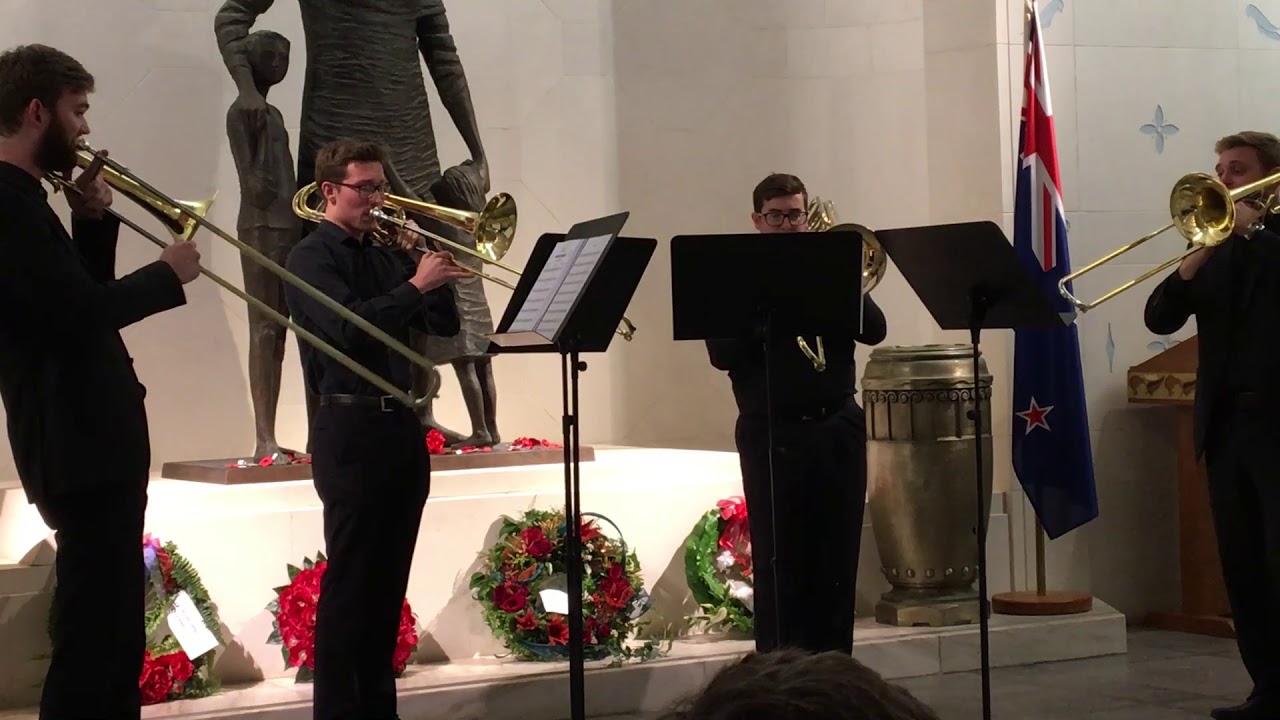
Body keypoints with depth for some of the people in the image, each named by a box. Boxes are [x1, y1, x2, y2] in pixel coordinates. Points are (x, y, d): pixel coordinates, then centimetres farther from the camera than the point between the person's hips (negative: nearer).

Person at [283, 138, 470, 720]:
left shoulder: (386, 256, 16)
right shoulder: (312, 257, -5)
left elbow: (444, 326, 14)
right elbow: (347, 328, -21)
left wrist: (433, 270, 0)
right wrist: (415, 285, -20)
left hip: (402, 425, 7)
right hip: (351, 429, -7)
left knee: (389, 578, 10)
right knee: (349, 579, -6)